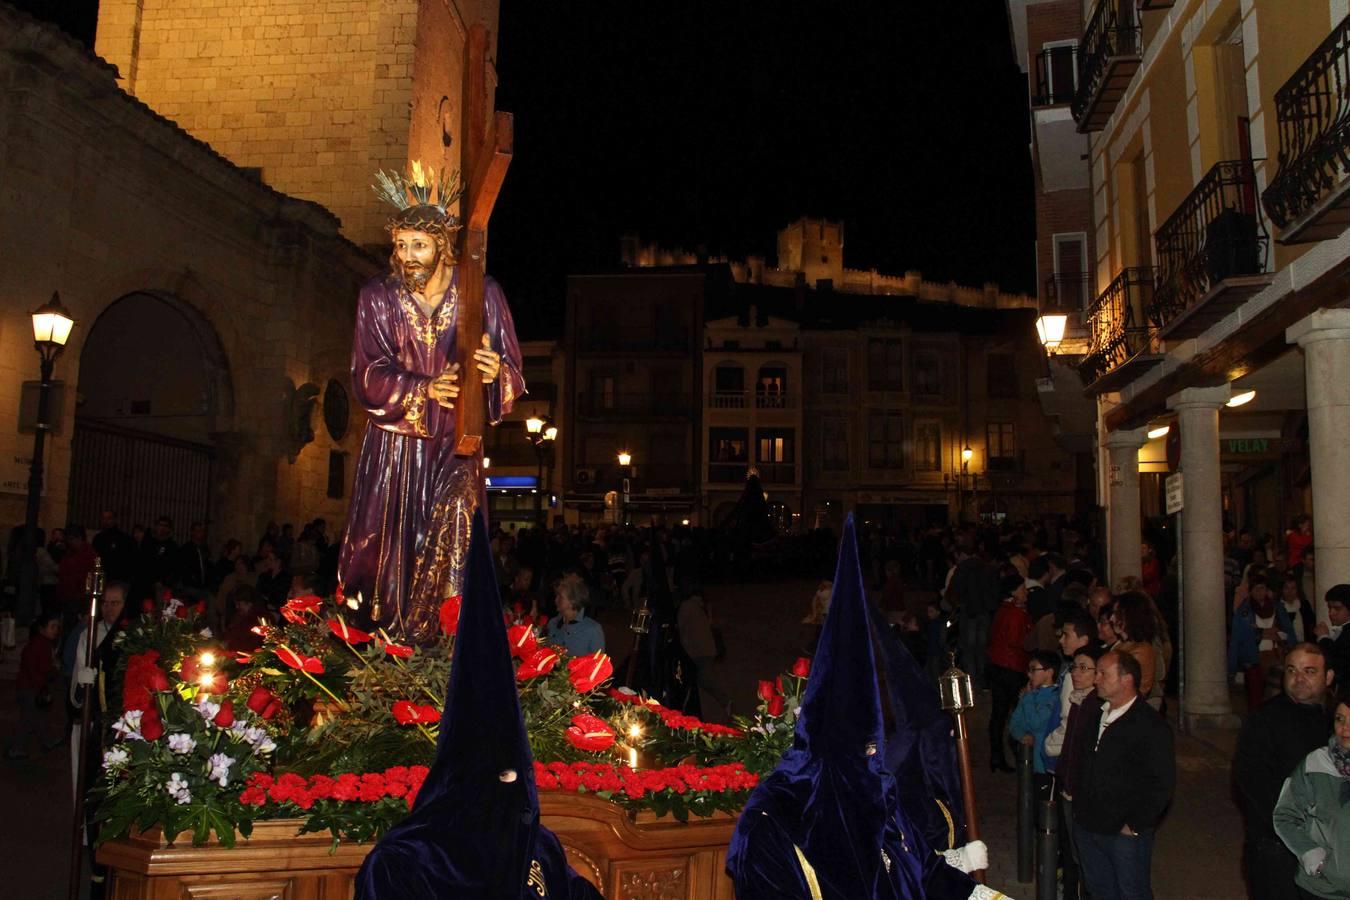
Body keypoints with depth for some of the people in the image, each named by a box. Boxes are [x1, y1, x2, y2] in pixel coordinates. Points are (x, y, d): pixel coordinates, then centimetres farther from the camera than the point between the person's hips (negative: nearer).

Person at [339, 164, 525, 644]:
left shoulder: (482, 293, -3)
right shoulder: (377, 296, 0)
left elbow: (512, 374, -4)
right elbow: (368, 374, -6)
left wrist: (495, 371, -29)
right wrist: (423, 388, -23)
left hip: (456, 442, -1)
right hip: (394, 444, 1)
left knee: (453, 530, -18)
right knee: (388, 545, 2)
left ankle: (425, 639, -7)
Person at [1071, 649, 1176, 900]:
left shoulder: (1151, 726, -15)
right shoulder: (1095, 717, 6)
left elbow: (1162, 783, -17)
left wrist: (1135, 825, -15)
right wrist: (1079, 808, 11)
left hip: (1125, 833, -6)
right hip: (1087, 827, 6)